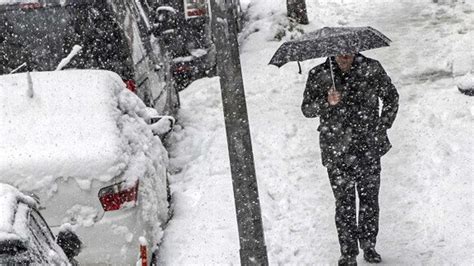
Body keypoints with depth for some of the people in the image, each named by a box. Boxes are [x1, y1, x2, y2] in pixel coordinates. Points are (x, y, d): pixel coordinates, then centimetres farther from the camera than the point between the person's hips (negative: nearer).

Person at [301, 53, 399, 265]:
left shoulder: (372, 69, 0)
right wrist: (326, 103, -20)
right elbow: (306, 109, 0)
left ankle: (369, 246, 25)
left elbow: (391, 97, 12)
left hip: (369, 147, 2)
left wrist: (382, 127, 5)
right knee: (344, 202, -1)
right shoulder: (318, 75, -3)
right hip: (337, 151, -1)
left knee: (370, 198, 8)